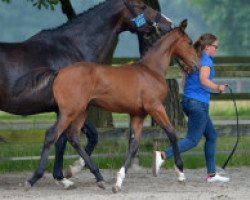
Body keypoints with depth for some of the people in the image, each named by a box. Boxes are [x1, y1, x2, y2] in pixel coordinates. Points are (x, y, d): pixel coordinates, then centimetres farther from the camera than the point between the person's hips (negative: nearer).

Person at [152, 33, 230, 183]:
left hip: (187, 101, 10)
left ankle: (212, 174, 16)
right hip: (199, 104, -10)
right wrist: (218, 87, -11)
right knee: (193, 140, -9)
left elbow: (184, 83, 17)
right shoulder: (206, 60, -11)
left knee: (212, 135, 16)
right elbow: (203, 80, -25)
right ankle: (163, 155, -22)